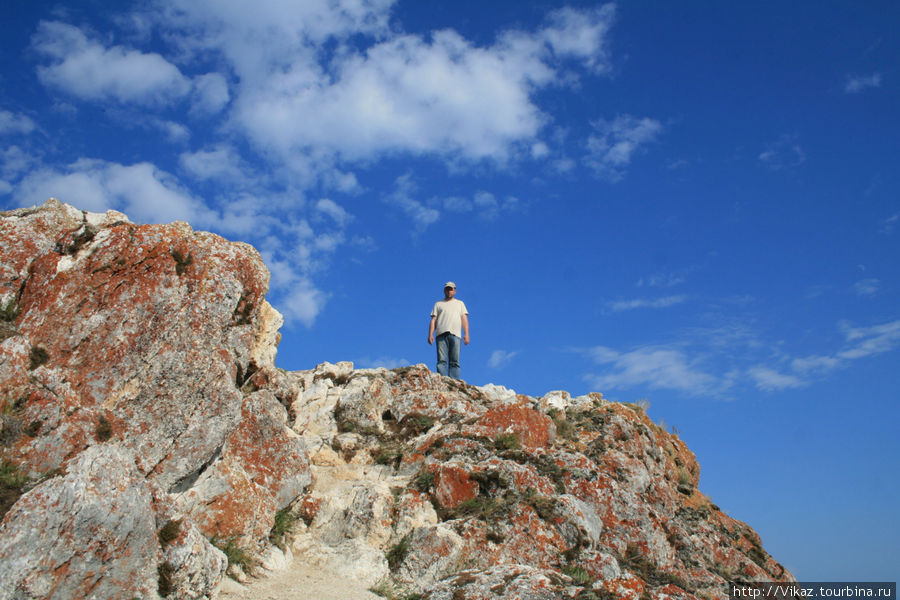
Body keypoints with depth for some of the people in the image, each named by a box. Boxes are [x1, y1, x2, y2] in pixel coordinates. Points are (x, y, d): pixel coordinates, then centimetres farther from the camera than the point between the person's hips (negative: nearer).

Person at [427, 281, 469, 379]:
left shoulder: (460, 303, 25)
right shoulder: (438, 304, 24)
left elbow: (464, 319, 14)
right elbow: (433, 320, 15)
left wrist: (466, 334, 0)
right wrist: (430, 334, 0)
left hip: (455, 334, 0)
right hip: (441, 334, 0)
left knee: (454, 361, -8)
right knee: (442, 360, -11)